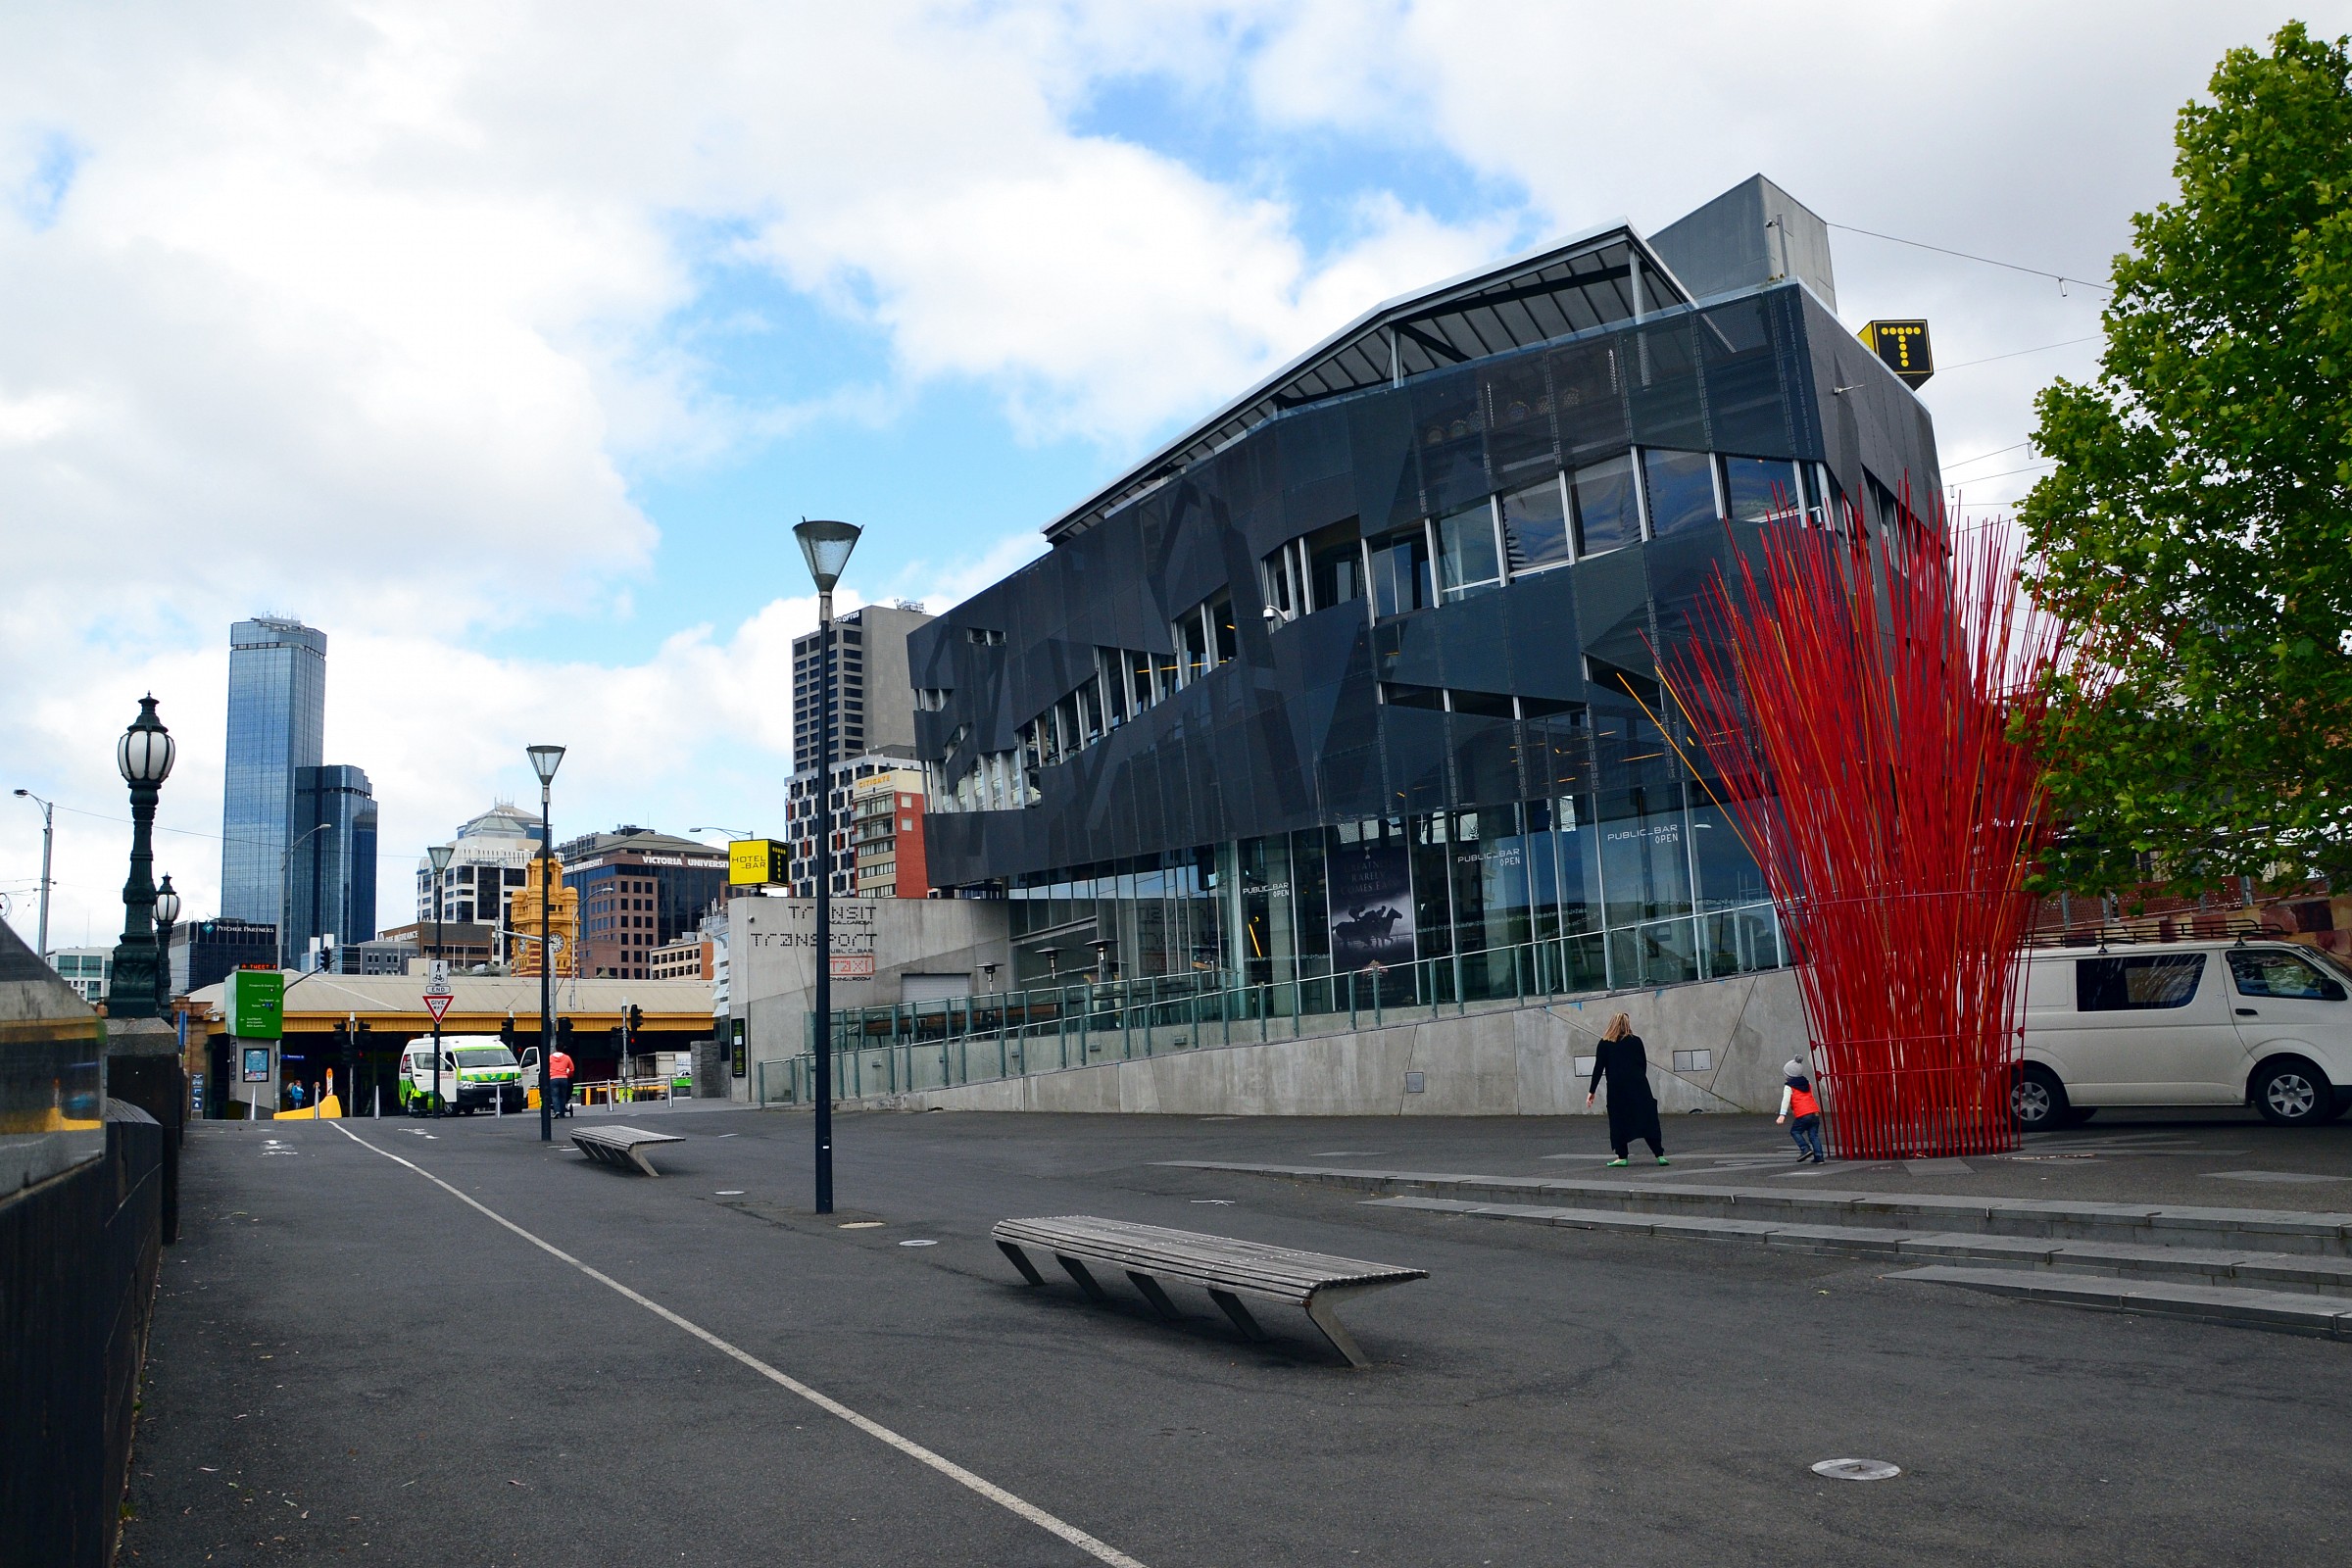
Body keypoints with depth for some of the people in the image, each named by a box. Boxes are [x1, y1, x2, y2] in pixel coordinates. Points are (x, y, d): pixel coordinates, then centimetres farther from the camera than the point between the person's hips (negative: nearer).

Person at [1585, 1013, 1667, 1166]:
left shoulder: (1605, 1044, 2)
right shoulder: (1636, 1041, 5)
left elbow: (1598, 1069, 0)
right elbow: (1644, 1064, 9)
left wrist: (1592, 1091, 4)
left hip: (1617, 1089, -1)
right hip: (1639, 1087, 1)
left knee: (1619, 1122, 7)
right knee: (1648, 1120, 3)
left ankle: (1622, 1156, 5)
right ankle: (1660, 1155, -2)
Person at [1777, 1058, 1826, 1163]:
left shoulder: (1789, 1086, 0)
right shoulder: (1807, 1082, 20)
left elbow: (1786, 1100, -11)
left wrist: (1782, 1114, -18)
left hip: (1803, 1115, -6)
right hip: (1815, 1112, 6)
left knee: (1795, 1131, 10)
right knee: (1813, 1135, 9)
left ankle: (1806, 1149, -7)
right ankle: (1818, 1156, 2)